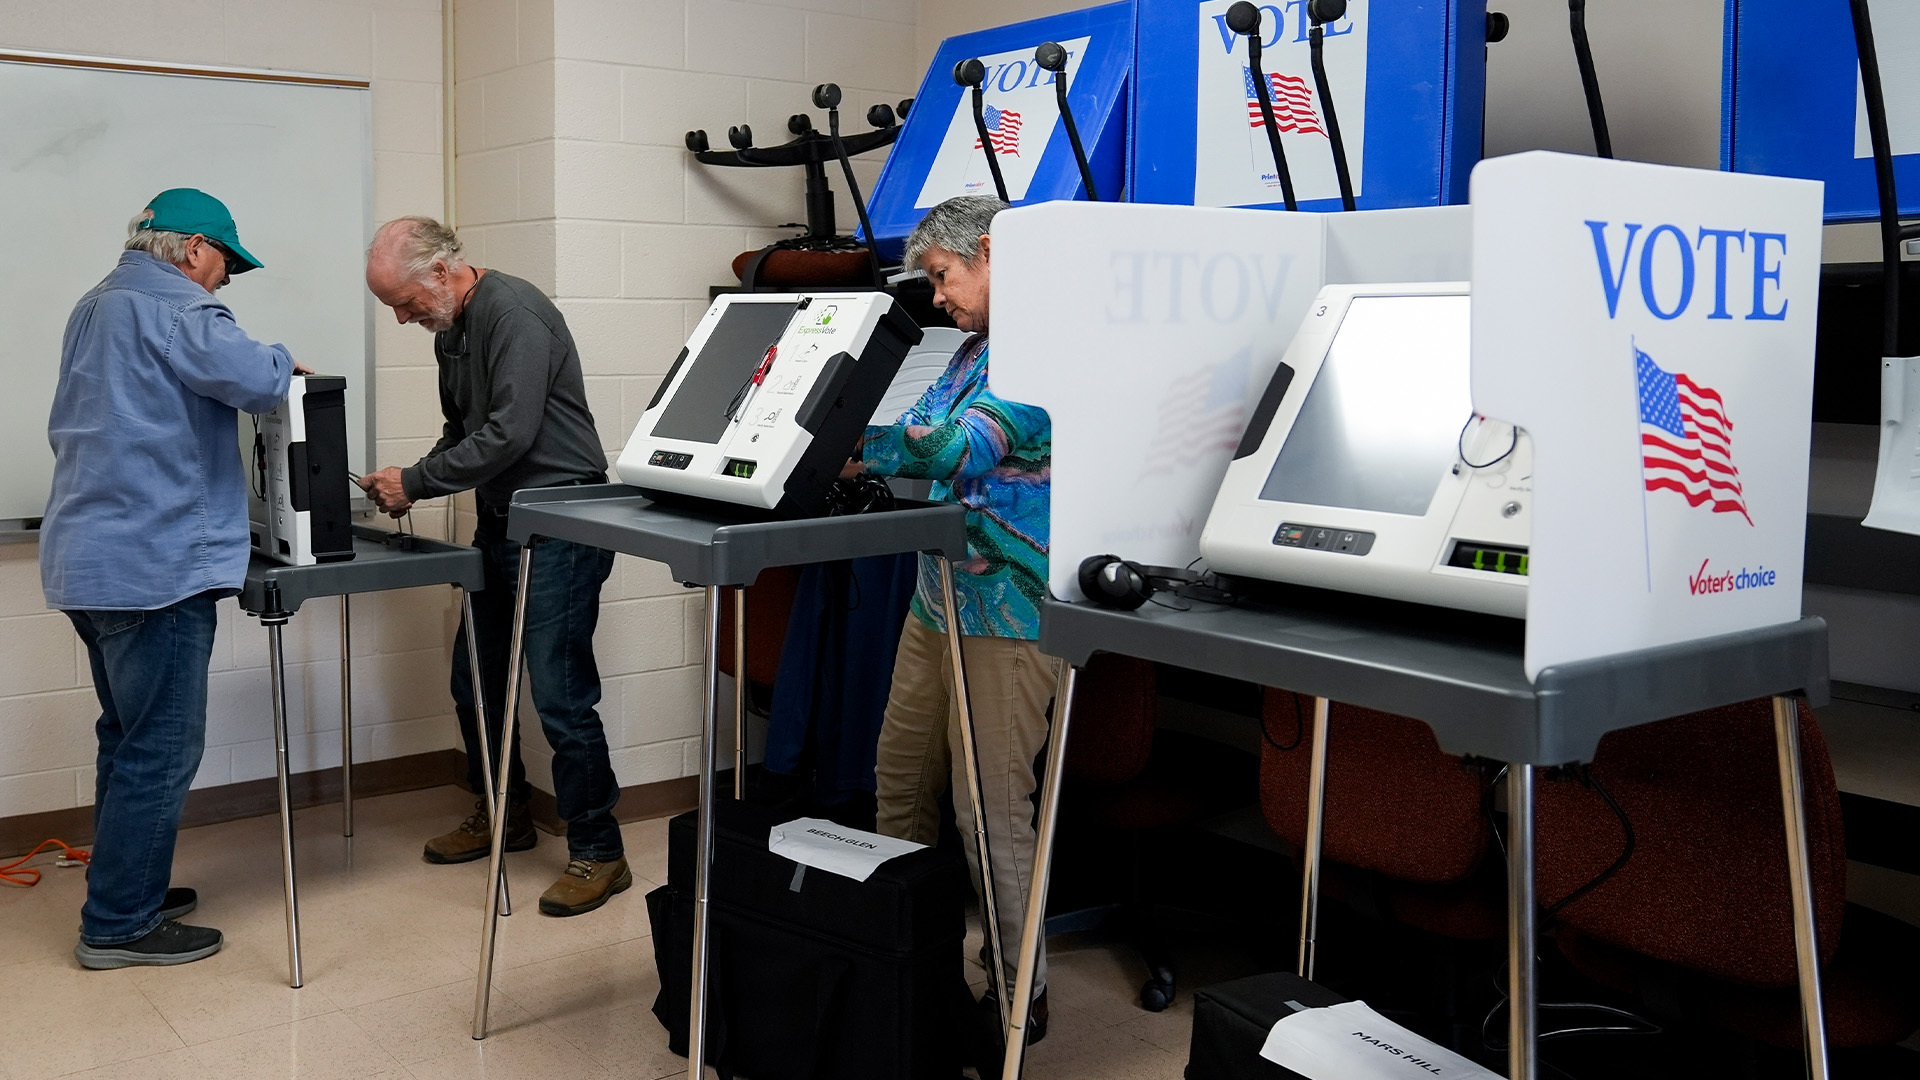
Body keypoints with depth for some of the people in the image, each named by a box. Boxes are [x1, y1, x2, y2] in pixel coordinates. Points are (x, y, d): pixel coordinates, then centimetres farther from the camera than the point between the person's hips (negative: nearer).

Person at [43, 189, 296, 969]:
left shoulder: (94, 308, 19)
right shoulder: (172, 307, -12)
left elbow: (68, 431, 28)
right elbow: (253, 378, -27)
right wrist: (285, 364, -6)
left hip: (86, 560, 10)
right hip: (155, 565, -10)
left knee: (129, 740, 18)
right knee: (162, 752, -3)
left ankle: (128, 892, 28)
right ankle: (117, 927, 4)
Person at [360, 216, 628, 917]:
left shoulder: (516, 316, -17)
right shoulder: (452, 332, 14)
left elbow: (508, 434, -24)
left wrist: (417, 482, -16)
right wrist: (412, 484, 5)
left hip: (558, 529, -10)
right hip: (501, 525, 10)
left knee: (560, 695, -8)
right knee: (474, 682, 16)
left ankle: (598, 852, 2)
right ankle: (502, 815, 34)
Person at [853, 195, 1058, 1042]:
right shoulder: (974, 350, 19)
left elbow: (959, 448, -26)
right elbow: (924, 439, 17)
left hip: (1008, 611, -10)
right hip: (940, 598, 10)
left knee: (990, 806, -4)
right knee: (900, 780, 15)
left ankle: (1019, 994, 10)